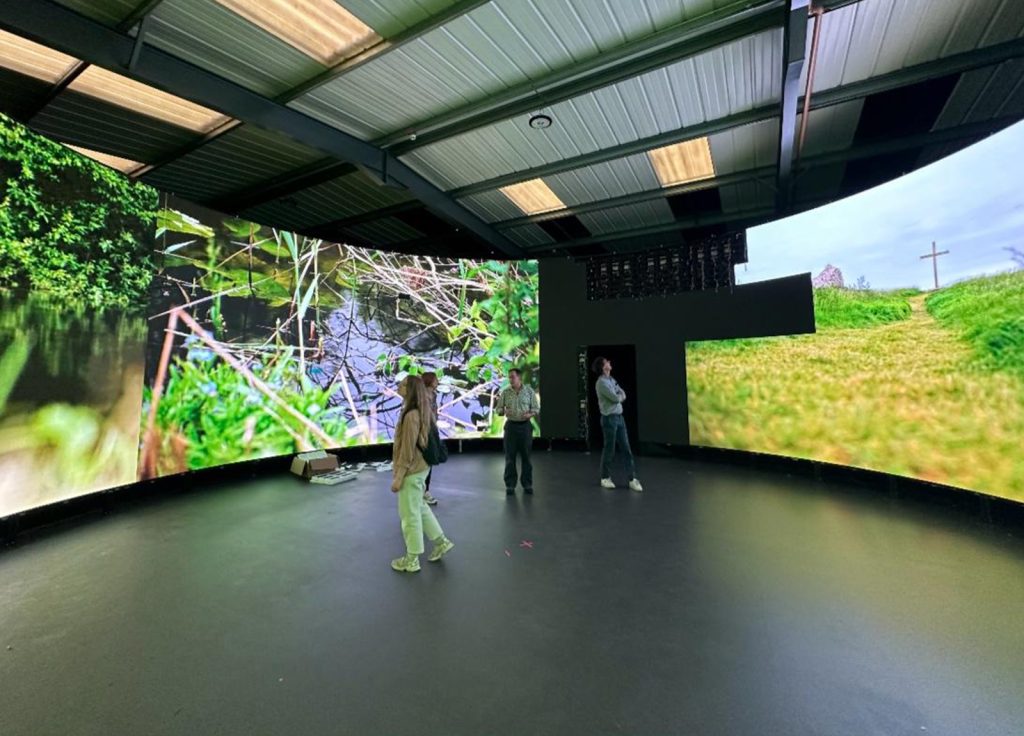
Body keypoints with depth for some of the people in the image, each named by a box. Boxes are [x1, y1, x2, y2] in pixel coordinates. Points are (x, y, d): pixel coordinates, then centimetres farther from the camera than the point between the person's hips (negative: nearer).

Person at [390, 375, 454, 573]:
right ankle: (441, 542, 33)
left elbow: (408, 450, -22)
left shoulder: (411, 415, -23)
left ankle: (412, 559, 21)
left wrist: (398, 477, -16)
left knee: (410, 514, 5)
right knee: (420, 508, 23)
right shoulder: (422, 412, 6)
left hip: (411, 471, -9)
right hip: (420, 468, 9)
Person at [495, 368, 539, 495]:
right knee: (510, 457, 3)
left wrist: (530, 414, -18)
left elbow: (536, 408, 3)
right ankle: (510, 486, 13)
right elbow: (498, 408, 5)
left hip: (525, 425, 0)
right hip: (511, 426, 1)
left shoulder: (529, 391, 0)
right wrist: (503, 411, -17)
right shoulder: (505, 392, 2)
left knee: (526, 456, 5)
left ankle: (527, 485, 17)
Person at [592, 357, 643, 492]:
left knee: (626, 448, 7)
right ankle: (605, 478, 18)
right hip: (609, 418, -8)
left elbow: (623, 395, 12)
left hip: (619, 417, 8)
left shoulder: (612, 379, 13)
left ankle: (632, 479, 12)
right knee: (609, 450, 2)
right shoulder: (601, 383, -14)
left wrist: (618, 396, -10)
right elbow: (616, 398, -17)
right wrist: (621, 395, 4)